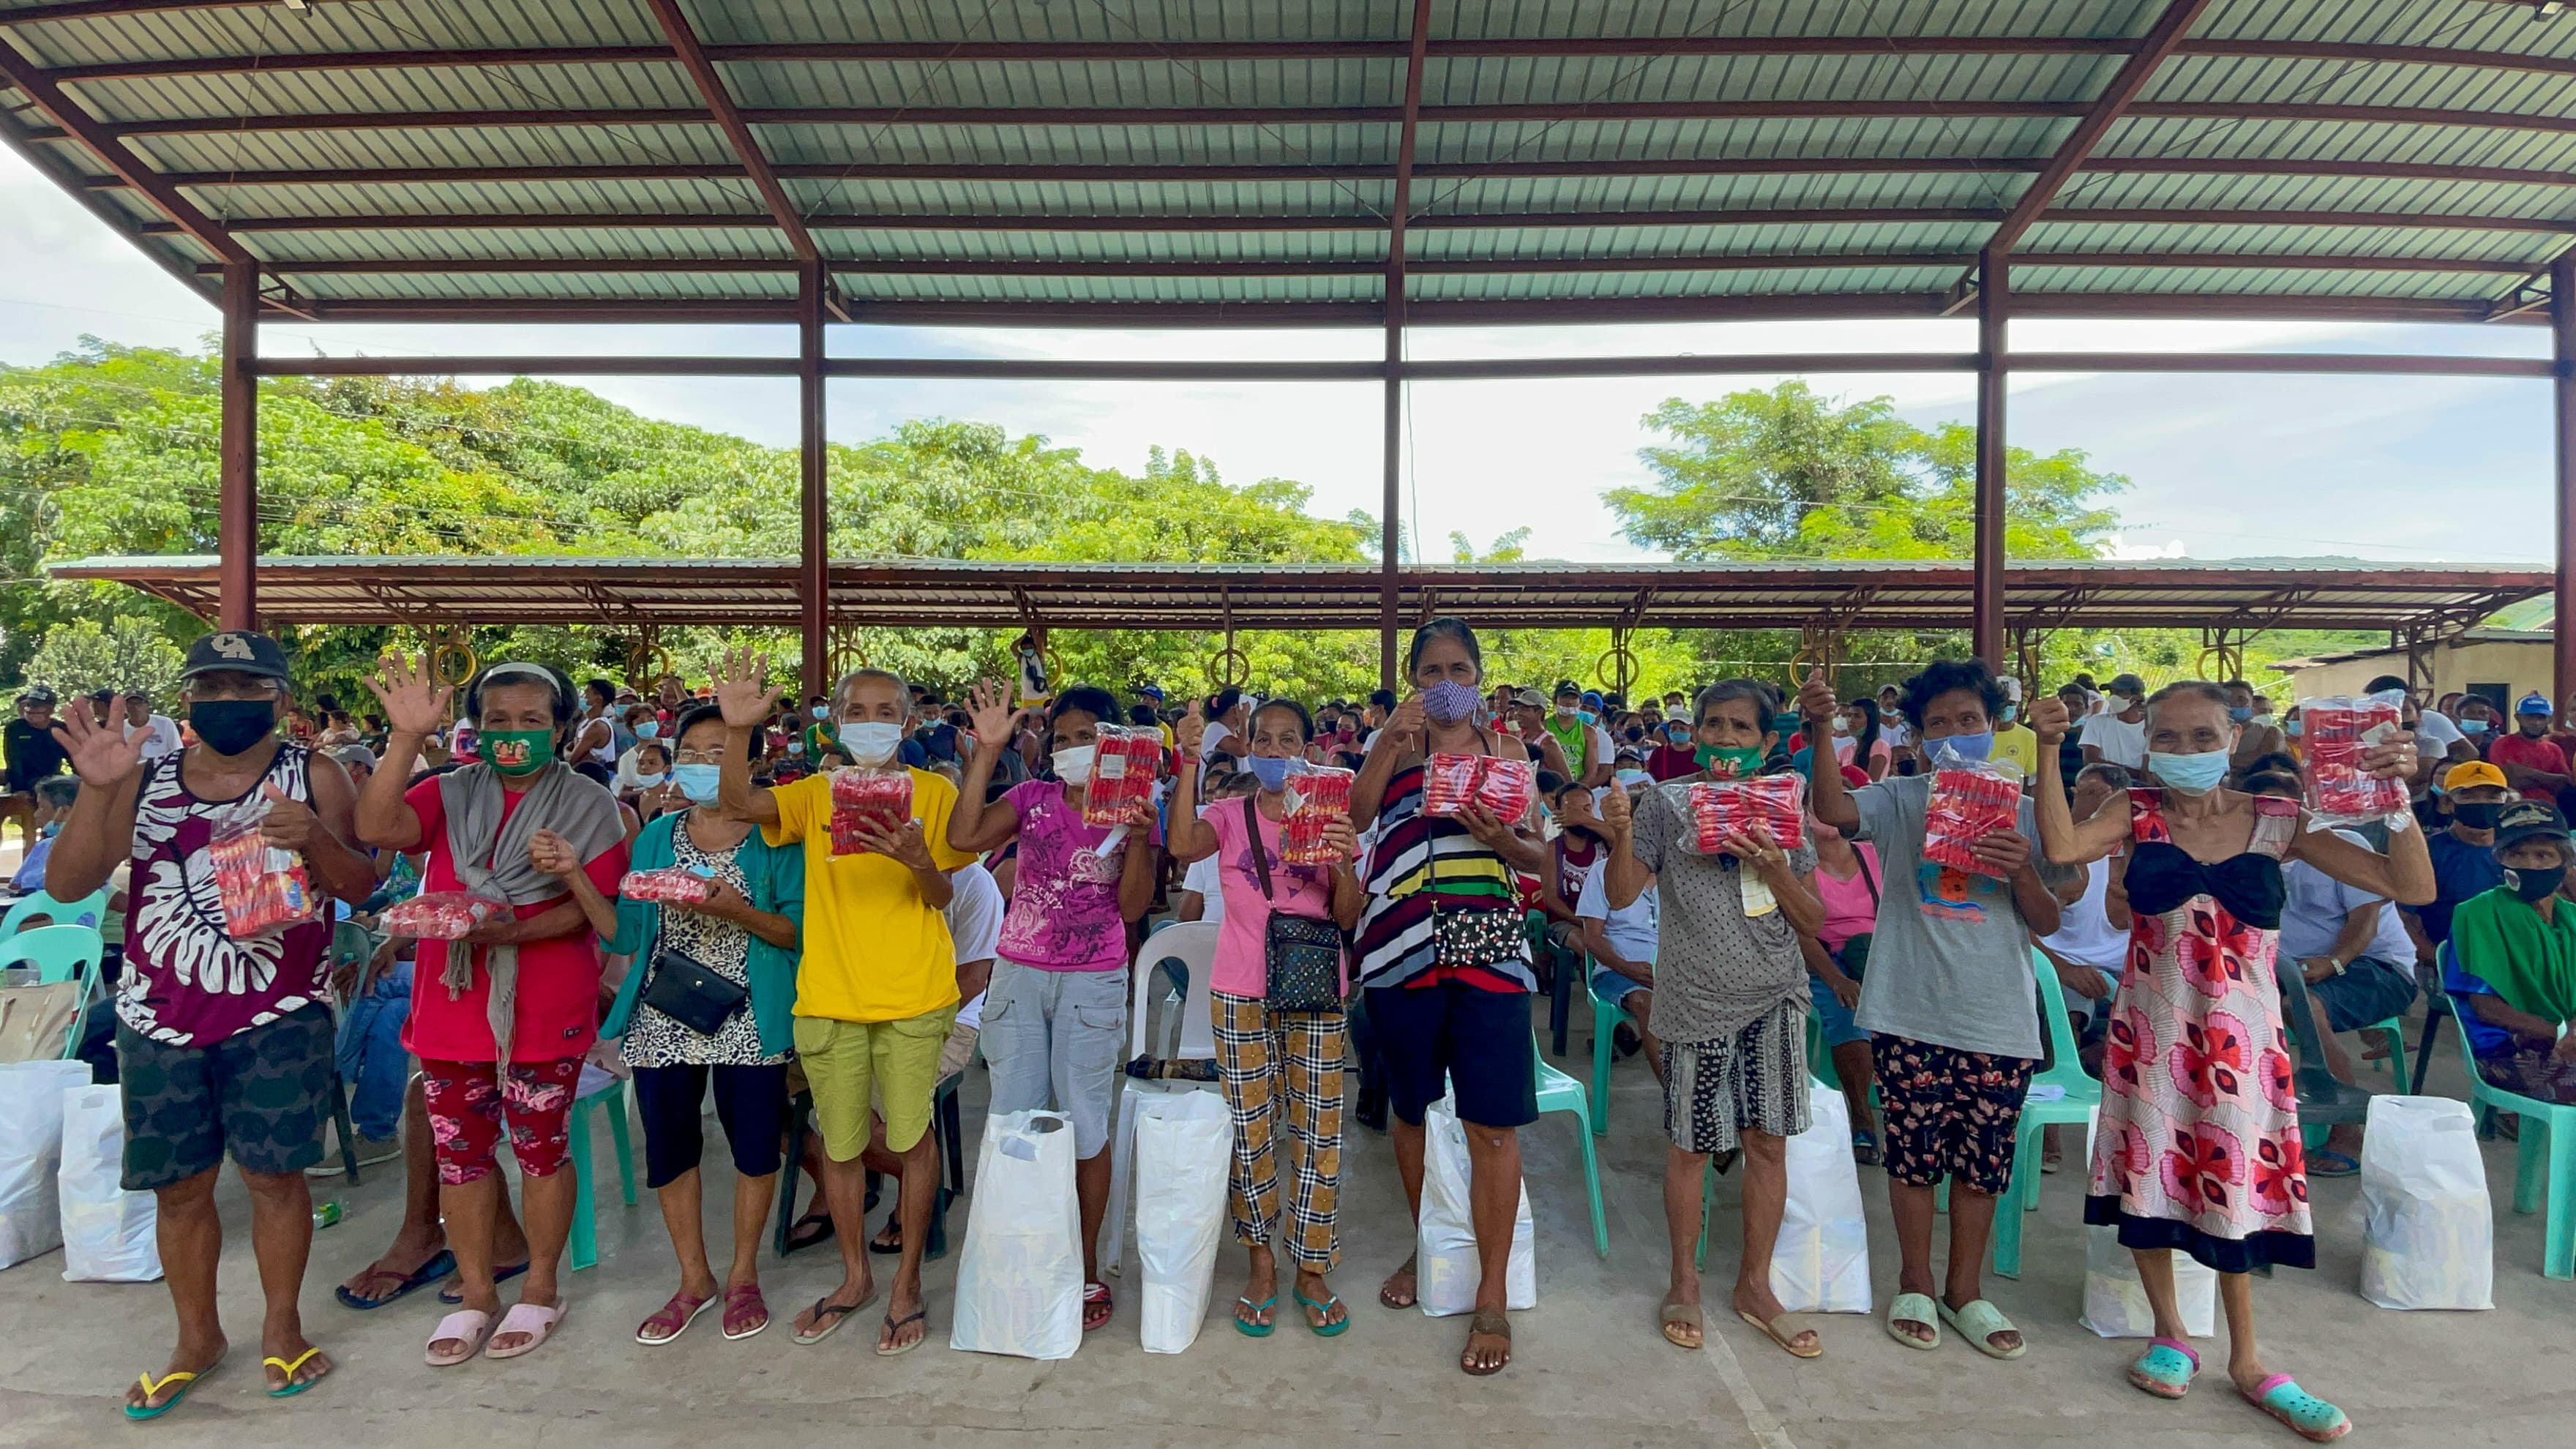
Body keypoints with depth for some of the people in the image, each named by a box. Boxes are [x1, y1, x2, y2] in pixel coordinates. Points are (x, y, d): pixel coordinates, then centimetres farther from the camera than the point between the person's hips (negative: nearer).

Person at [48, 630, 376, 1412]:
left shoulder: (314, 777, -1)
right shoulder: (144, 781, 5)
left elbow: (360, 887, -4)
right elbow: (66, 884, -2)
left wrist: (315, 838, -24)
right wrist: (96, 789, -15)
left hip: (280, 1019, -2)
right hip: (160, 1021, 3)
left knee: (275, 1173, 4)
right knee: (180, 1186, 12)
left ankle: (282, 1327, 23)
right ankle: (197, 1337, 31)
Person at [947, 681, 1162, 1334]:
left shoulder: (1132, 810, -1)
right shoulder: (1031, 799, 2)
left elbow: (1132, 907, -8)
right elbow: (963, 836, -15)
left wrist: (1138, 837, -22)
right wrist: (986, 750, -16)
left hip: (1092, 984, -2)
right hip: (1018, 977, 2)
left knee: (1085, 1128, 7)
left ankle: (1087, 1271, 24)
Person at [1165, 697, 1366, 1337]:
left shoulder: (1330, 819, 5)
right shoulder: (1228, 816, 3)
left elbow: (1347, 917, -1)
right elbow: (1182, 846, -21)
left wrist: (1344, 862, -19)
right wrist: (1188, 765, -24)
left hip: (1317, 991, 1)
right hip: (1242, 993, 0)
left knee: (1318, 1130, 4)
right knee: (1249, 1132, 6)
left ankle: (1313, 1270, 20)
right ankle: (1261, 1266, 24)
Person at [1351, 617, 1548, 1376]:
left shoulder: (1503, 751, 9)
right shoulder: (1395, 741, 6)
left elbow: (1540, 859, 7)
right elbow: (1353, 816, -13)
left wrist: (1502, 839, -13)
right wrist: (1391, 741, -22)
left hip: (1487, 948, 0)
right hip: (1403, 945, 1)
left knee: (1492, 1123, -2)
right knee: (1410, 1108, 14)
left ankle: (1492, 1298, 14)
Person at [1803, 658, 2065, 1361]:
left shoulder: (2018, 809, 7)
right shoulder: (1899, 800, -1)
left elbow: (2047, 923, 6)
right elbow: (1835, 811, -24)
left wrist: (2022, 870, -15)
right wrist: (1823, 732, -35)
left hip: (1998, 1018, 2)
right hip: (1911, 1013, -2)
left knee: (1983, 1158, 12)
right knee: (1914, 1150, 7)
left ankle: (1964, 1290, 30)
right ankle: (1915, 1284, 27)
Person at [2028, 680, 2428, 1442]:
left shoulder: (2279, 822, -3)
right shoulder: (2137, 813, -4)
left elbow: (2411, 886, -6)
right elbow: (2061, 845, -24)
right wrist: (2050, 751, -25)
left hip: (2241, 1031, 0)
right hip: (2151, 1026, 0)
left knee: (2232, 1181, 10)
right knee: (2150, 1172, 10)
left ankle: (2246, 1359, 31)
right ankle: (2170, 1336, 31)